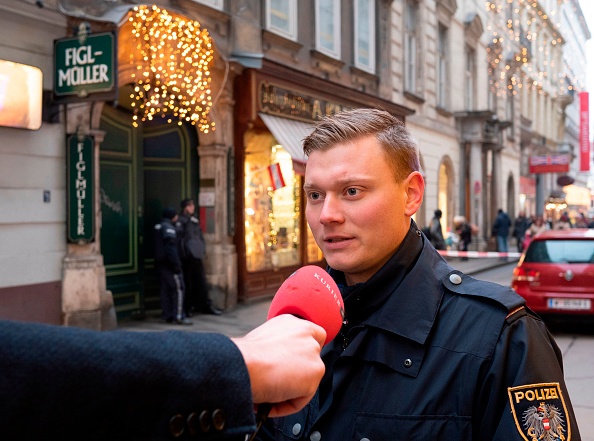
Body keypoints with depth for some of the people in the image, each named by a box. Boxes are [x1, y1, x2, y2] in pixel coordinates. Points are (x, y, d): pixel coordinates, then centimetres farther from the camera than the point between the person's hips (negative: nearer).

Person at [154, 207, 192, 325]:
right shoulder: (168, 228, -13)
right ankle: (179, 316, -9)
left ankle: (168, 316, 13)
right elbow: (171, 247, -20)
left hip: (160, 263, 10)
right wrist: (176, 265, -20)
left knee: (165, 289, 10)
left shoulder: (158, 227, 17)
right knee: (178, 288, -6)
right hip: (169, 263, -10)